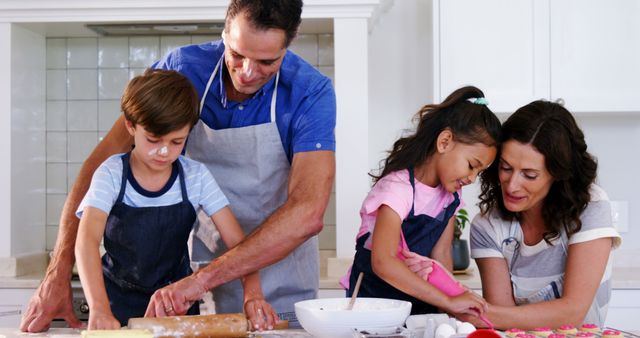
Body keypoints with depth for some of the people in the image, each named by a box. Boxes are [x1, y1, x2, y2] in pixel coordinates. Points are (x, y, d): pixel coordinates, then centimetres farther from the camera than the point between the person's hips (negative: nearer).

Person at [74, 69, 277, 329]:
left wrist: (252, 293, -27)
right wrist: (99, 309, -39)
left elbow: (236, 240, -10)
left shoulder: (196, 176, -7)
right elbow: (87, 240, -25)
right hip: (121, 301, -1)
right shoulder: (112, 174, -13)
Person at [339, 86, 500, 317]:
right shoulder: (398, 188, -20)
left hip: (420, 303, 6)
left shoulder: (451, 196, 4)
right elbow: (383, 263, -32)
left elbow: (441, 255, -1)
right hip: (373, 296, -5)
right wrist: (448, 301, -34)